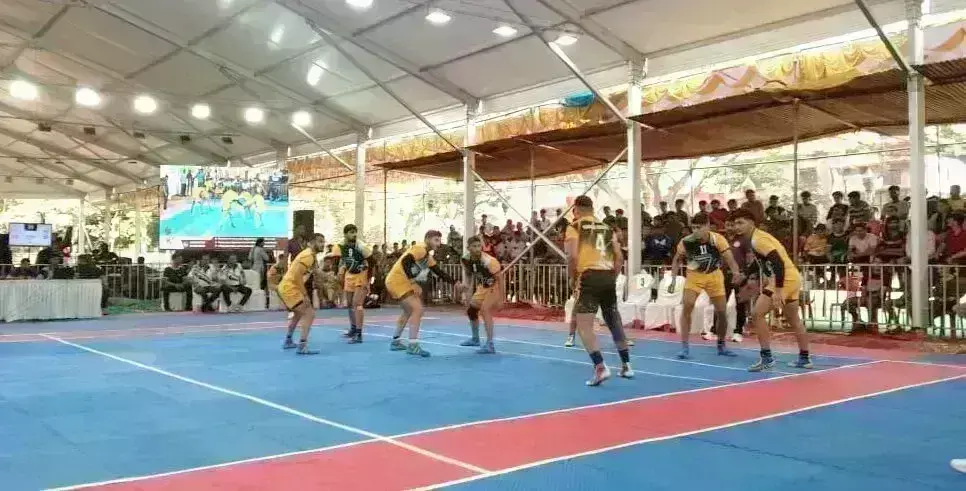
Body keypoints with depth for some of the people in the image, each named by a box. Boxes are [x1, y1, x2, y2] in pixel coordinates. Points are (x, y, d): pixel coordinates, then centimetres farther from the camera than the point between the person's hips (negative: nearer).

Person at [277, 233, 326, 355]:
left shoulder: (309, 254, 15)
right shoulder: (308, 255, -16)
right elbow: (297, 275, -24)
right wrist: (305, 294, -22)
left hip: (285, 286, 11)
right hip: (289, 288, -11)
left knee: (298, 314, 30)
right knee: (309, 313, -17)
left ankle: (288, 341, 42)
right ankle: (302, 346, -23)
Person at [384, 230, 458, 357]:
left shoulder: (428, 257, 16)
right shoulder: (420, 249, -13)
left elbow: (440, 273, 17)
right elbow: (405, 262, -26)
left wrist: (455, 283, 6)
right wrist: (414, 284, -26)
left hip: (399, 281, 11)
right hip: (397, 280, -11)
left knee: (409, 311, 26)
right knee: (418, 309, -16)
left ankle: (395, 342, 37)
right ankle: (413, 346, -15)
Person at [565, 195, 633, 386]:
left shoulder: (574, 227, 3)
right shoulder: (607, 228, 17)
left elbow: (572, 256, -10)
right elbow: (619, 257, 11)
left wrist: (573, 280, 1)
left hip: (589, 277, -5)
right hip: (609, 277, 6)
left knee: (583, 325, -4)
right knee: (614, 322, 19)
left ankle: (600, 366, -20)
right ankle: (626, 365, 26)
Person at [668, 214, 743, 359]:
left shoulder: (718, 239, -24)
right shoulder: (686, 242, -21)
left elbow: (729, 258, -32)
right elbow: (677, 260, -4)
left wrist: (736, 272, -52)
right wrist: (673, 280, -13)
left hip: (714, 275, 1)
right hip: (694, 275, -1)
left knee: (722, 312, 2)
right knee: (687, 307, -17)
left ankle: (721, 346, 23)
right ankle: (685, 346, -9)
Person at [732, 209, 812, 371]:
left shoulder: (758, 239, -16)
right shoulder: (758, 237, 15)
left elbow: (779, 263, -25)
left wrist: (778, 291, -27)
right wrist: (767, 281, 23)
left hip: (785, 280, -11)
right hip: (792, 278, 11)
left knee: (757, 314, -11)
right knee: (794, 320, 21)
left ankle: (767, 357, -9)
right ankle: (805, 358, 32)